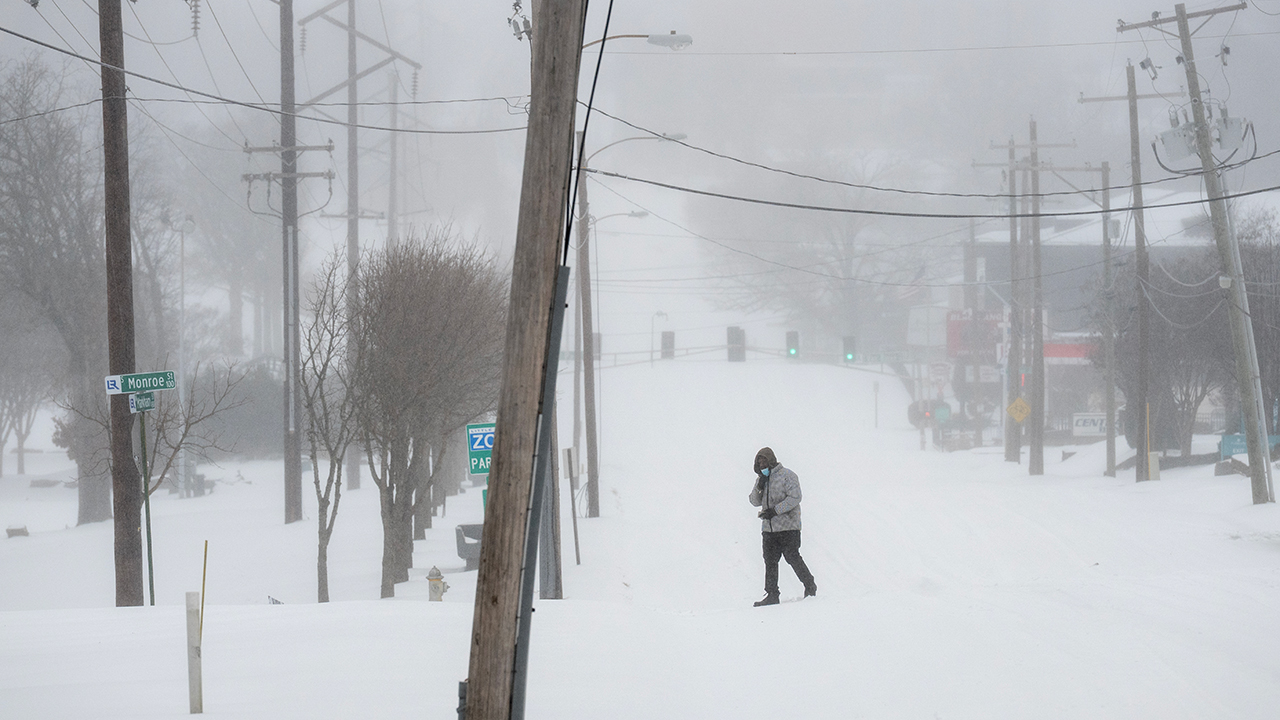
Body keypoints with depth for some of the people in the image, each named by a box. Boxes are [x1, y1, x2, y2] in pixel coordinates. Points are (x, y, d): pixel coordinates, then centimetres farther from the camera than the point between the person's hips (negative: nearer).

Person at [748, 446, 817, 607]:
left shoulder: (787, 476, -6)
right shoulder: (761, 479, 15)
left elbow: (795, 497, -15)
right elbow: (755, 501, 13)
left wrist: (775, 510, -19)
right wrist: (759, 487, -7)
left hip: (788, 526, -7)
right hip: (768, 528, 7)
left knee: (792, 557, -7)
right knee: (770, 560, 3)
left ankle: (810, 587, 10)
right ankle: (772, 595, 5)